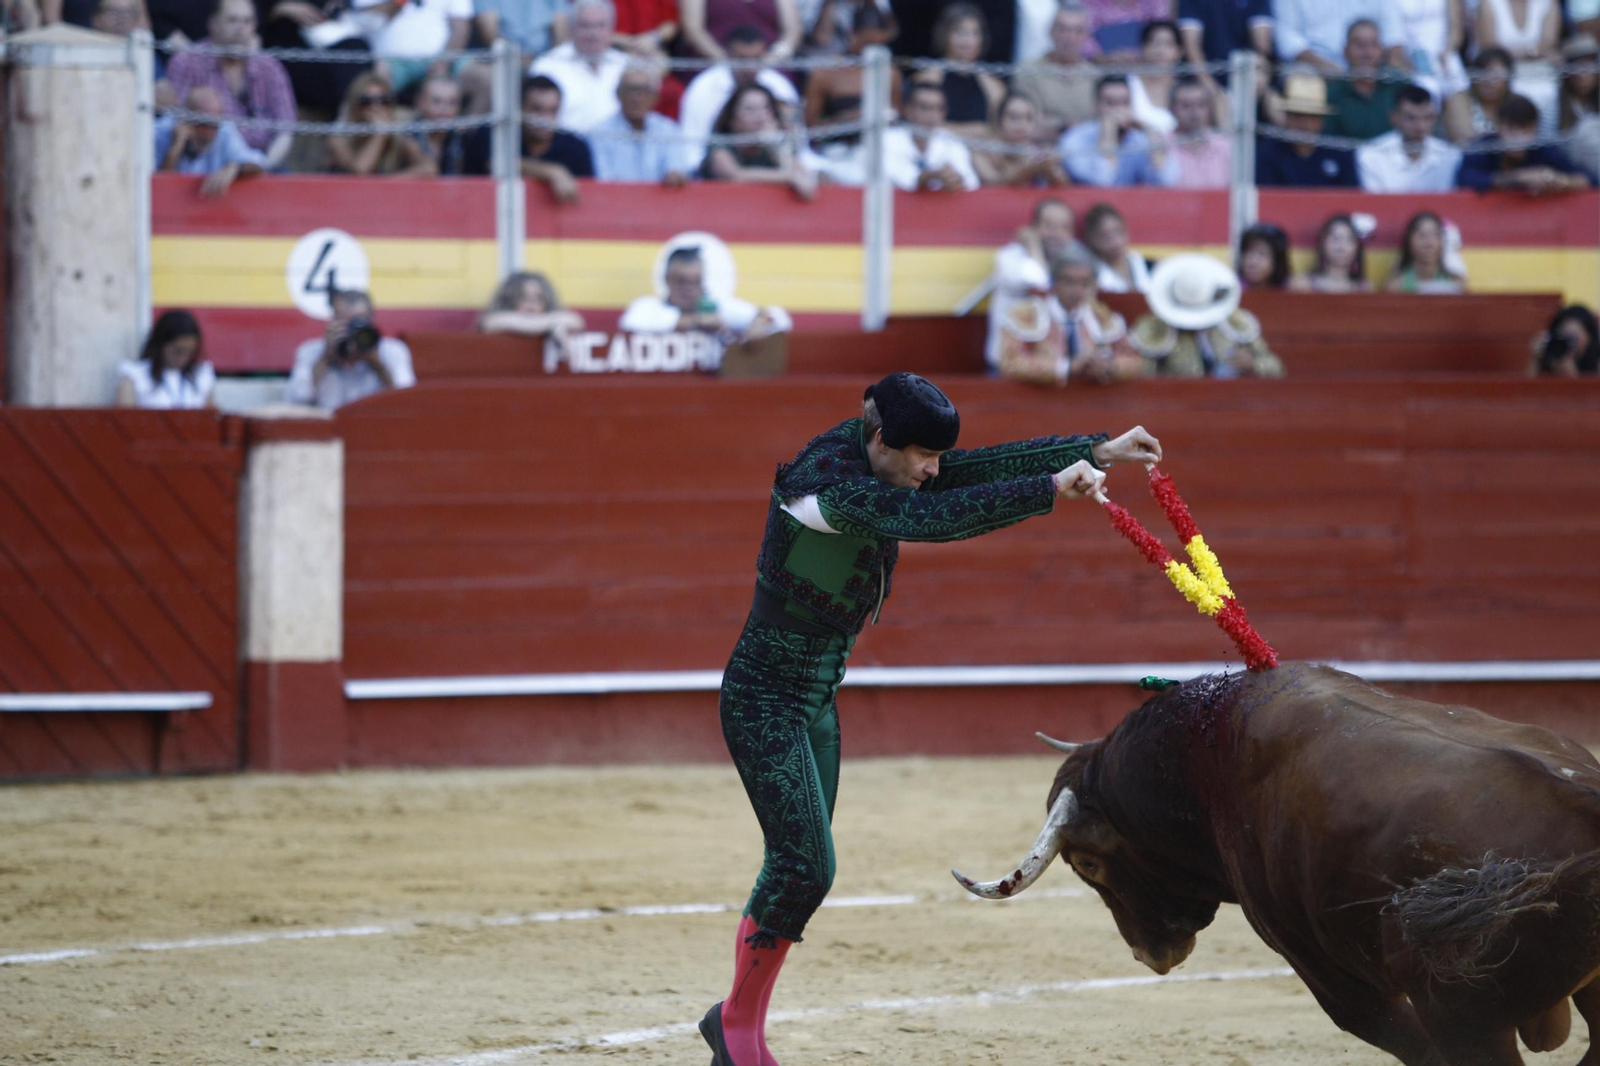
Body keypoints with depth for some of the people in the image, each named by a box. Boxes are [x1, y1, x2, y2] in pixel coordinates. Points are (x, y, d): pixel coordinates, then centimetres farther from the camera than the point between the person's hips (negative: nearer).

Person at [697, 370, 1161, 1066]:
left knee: (798, 868, 10)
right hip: (763, 699, -9)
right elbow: (932, 519, -35)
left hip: (815, 704, 9)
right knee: (805, 864, -13)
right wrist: (1050, 490, -35)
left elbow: (982, 467, 4)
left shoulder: (865, 458, 3)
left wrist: (1096, 452, 0)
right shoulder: (828, 486, -24)